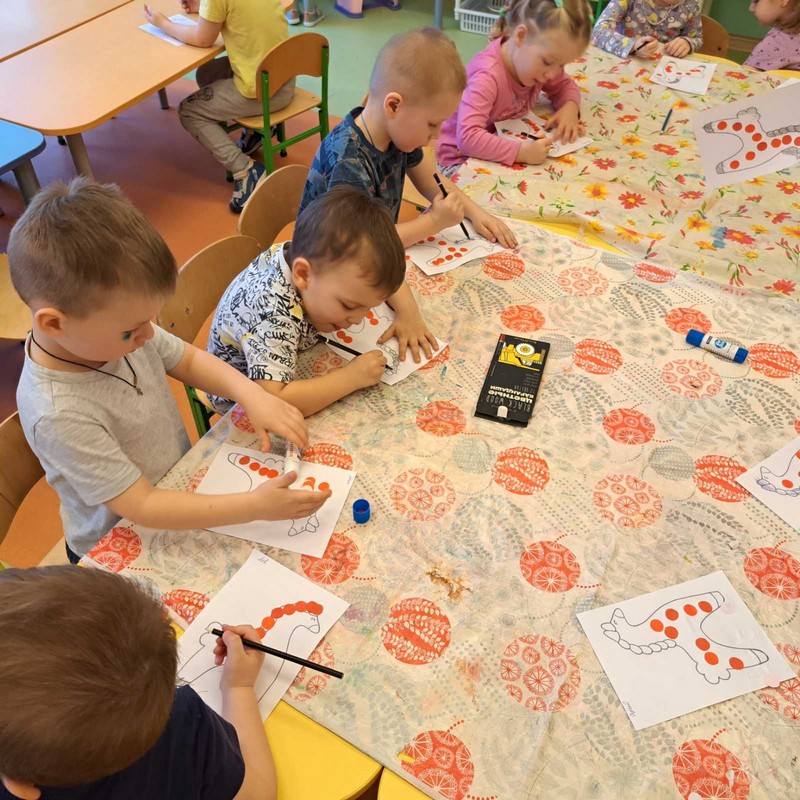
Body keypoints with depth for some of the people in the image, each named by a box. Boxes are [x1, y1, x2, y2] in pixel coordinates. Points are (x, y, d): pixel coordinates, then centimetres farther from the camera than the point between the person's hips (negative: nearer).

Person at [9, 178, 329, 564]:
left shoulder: (112, 327, -17)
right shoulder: (57, 415, -34)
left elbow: (188, 359, 0)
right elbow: (142, 508, -30)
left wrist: (252, 394, -17)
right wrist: (255, 507, -33)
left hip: (182, 484, 5)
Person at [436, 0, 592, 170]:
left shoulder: (532, 61, -7)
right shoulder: (487, 76, -31)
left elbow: (565, 85, 11)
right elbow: (467, 137, -42)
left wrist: (570, 107, -12)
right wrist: (521, 151, -49)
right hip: (463, 158, -7)